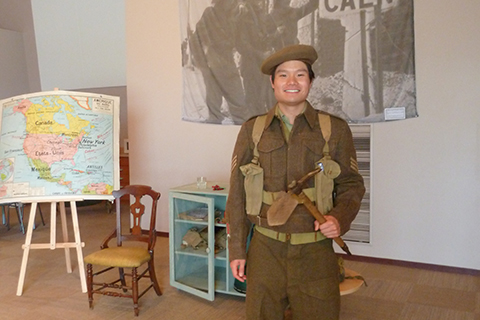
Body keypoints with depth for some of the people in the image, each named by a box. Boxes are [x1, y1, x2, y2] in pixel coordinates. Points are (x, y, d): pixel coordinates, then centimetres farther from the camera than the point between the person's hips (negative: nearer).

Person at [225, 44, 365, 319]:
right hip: (265, 249, 1)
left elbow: (351, 185, 7)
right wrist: (236, 249, 4)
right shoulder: (252, 130, 2)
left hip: (316, 254, 0)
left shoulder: (335, 129, 0)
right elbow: (237, 193, 5)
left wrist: (339, 218, -14)